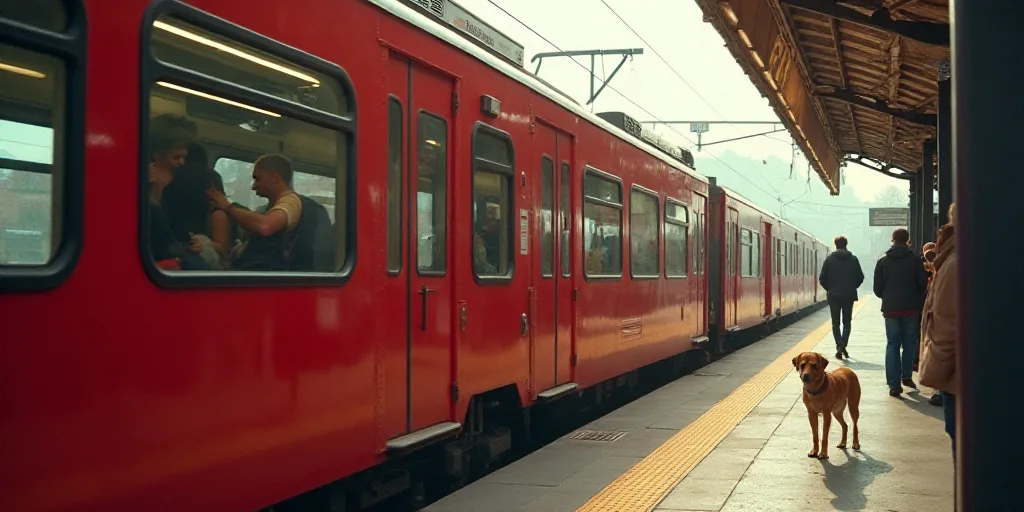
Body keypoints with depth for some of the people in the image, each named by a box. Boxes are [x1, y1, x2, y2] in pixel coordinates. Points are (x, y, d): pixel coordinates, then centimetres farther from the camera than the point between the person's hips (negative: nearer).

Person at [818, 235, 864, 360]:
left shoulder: (829, 259, -4)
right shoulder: (853, 259, -1)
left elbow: (822, 278, -5)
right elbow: (860, 277, 0)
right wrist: (852, 288, 15)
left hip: (834, 295, -1)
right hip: (849, 295, 1)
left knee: (836, 323, 8)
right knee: (847, 322, 11)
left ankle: (839, 346, -5)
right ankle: (843, 346, -7)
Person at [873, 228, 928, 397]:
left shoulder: (883, 262, 0)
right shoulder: (915, 260, -5)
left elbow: (877, 289, 1)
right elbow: (924, 284, -5)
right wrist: (915, 298, 14)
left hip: (890, 309, 1)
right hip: (911, 308, -1)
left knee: (892, 345, 4)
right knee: (909, 343, 16)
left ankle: (894, 384, -3)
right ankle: (906, 375, 16)